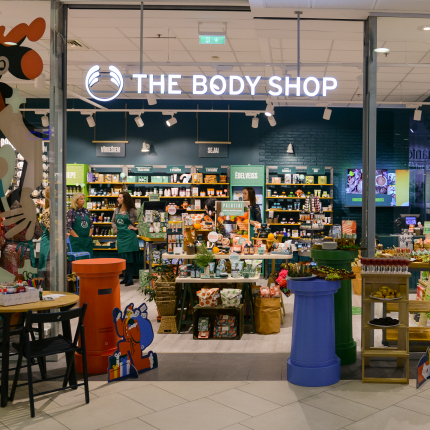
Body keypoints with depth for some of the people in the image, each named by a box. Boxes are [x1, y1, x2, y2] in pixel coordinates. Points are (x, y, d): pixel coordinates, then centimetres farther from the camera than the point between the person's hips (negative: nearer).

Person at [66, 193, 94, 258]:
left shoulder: (86, 211, 11)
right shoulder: (71, 212, -4)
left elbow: (91, 225, 14)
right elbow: (68, 227, -9)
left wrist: (89, 236, 2)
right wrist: (78, 237, -12)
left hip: (88, 241, 5)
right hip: (77, 241, -5)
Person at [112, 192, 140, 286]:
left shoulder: (132, 211, -7)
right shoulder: (117, 210, 10)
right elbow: (113, 221, 24)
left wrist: (136, 228, -8)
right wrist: (115, 229, 9)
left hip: (129, 236, -6)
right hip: (120, 236, 6)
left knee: (129, 257, -6)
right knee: (123, 258, 9)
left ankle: (129, 279, -1)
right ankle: (126, 278, 19)